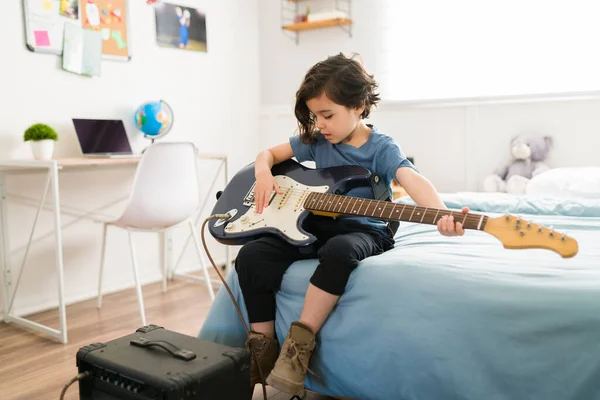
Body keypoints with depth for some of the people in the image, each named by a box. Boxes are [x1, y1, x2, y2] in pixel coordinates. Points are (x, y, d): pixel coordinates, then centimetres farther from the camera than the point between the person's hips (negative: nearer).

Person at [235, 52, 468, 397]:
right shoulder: (316, 141, 6)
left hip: (363, 231, -5)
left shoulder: (382, 148, -9)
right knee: (251, 256, -18)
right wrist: (264, 174, -8)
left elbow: (414, 180, -29)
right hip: (314, 225, 5)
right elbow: (269, 153, 17)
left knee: (340, 250, -42)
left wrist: (442, 215, -50)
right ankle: (264, 346, -6)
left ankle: (299, 343, -29)